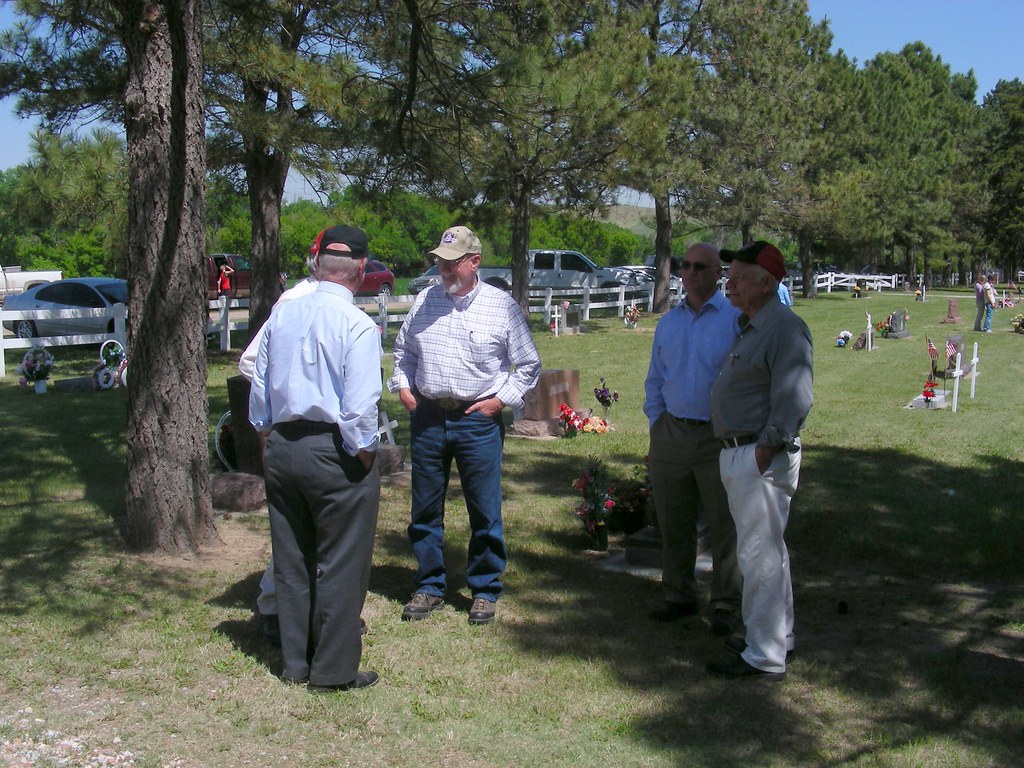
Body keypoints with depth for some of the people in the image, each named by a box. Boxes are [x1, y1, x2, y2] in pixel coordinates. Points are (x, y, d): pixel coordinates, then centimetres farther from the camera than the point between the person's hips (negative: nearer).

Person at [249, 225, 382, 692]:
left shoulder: (282, 313, 3)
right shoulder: (357, 325, -15)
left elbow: (259, 385, 11)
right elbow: (360, 405, -20)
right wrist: (364, 451, -6)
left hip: (281, 446, 6)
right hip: (334, 452, -6)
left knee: (290, 559, 16)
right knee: (341, 563, 6)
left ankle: (295, 662, 29)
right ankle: (334, 670, 15)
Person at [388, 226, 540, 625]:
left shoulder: (502, 306, -2)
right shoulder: (424, 301, 7)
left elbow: (529, 364, 4)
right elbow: (403, 349, 22)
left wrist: (500, 399, -5)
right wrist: (403, 386, 8)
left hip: (478, 420, -3)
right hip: (427, 417, 3)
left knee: (485, 512, 3)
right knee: (425, 509, 10)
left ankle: (484, 591, 19)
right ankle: (429, 587, 24)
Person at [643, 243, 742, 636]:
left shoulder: (736, 319, -5)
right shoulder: (668, 322, 12)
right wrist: (656, 424, 9)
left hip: (718, 438, -5)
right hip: (670, 435, 5)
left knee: (724, 526, 2)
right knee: (673, 523, 12)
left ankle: (725, 605, 14)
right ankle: (679, 596, 25)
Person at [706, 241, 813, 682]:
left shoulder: (785, 328, -16)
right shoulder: (750, 327, 16)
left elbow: (794, 400, -23)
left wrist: (764, 450, -22)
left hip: (760, 457, -11)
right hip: (737, 453, 11)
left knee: (760, 554, -5)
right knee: (764, 551, 19)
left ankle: (765, 657, 4)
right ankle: (776, 637, 33)